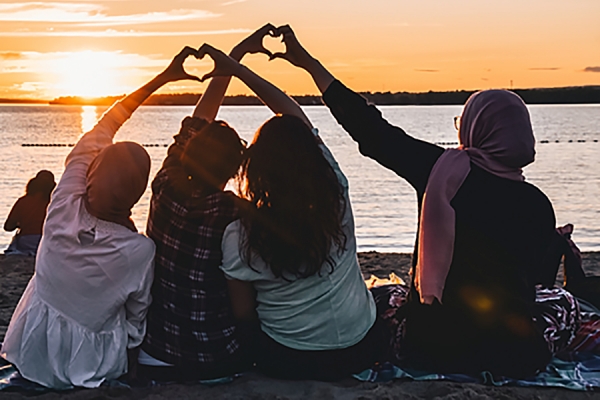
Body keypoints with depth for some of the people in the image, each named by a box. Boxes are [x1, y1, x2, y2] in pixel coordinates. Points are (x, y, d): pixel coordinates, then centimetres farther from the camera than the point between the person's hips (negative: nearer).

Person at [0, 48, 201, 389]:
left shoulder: (63, 213, -22)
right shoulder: (141, 251, -29)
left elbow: (99, 132, -10)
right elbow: (138, 318, -11)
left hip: (31, 357, 3)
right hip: (88, 369, -3)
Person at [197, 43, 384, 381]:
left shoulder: (240, 235, -19)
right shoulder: (336, 196, -12)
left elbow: (243, 312, -7)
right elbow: (295, 114, -1)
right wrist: (237, 69, 5)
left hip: (289, 362, -2)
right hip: (361, 350, 2)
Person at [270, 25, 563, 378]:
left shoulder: (439, 168, -11)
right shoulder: (536, 204, -12)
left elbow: (372, 130, -4)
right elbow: (537, 279, 2)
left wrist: (308, 62, 4)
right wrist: (562, 244, 25)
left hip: (429, 347, 2)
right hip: (510, 356, -1)